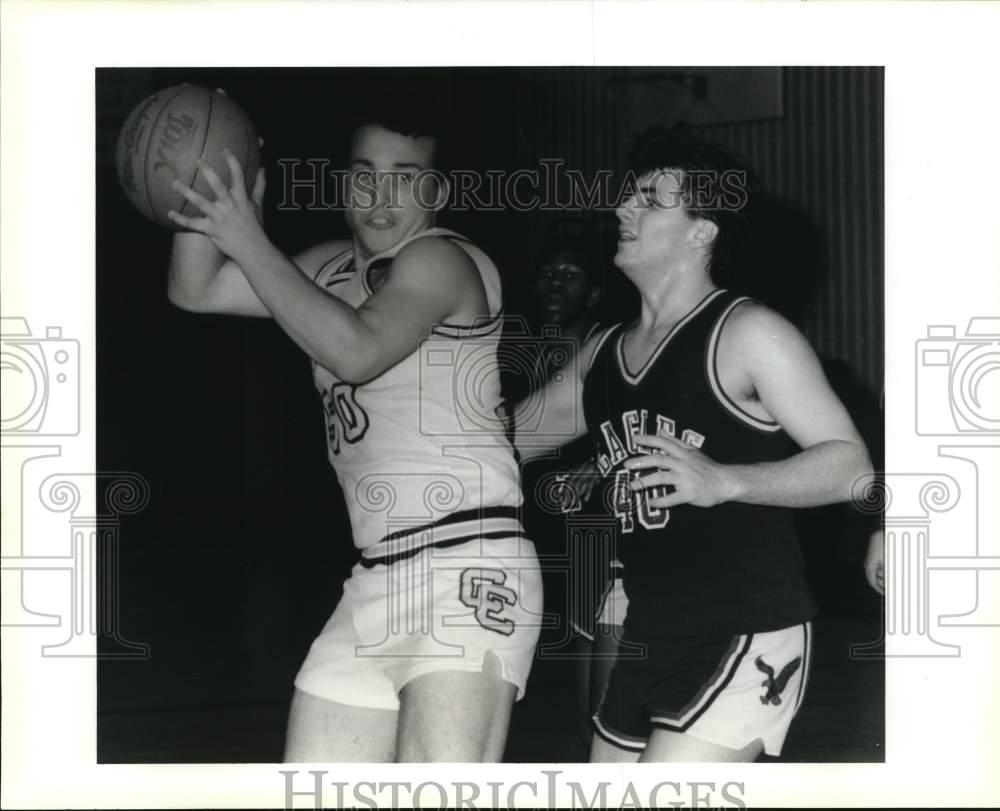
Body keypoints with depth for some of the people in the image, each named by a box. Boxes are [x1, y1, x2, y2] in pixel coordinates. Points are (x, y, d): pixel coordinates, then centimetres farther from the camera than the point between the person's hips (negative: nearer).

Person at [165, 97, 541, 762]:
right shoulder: (334, 268, 19)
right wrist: (202, 184, 4)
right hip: (379, 579, 9)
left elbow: (355, 351, -24)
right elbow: (196, 291, 20)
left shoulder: (440, 260, -7)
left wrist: (251, 242, -19)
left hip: (468, 564, -9)